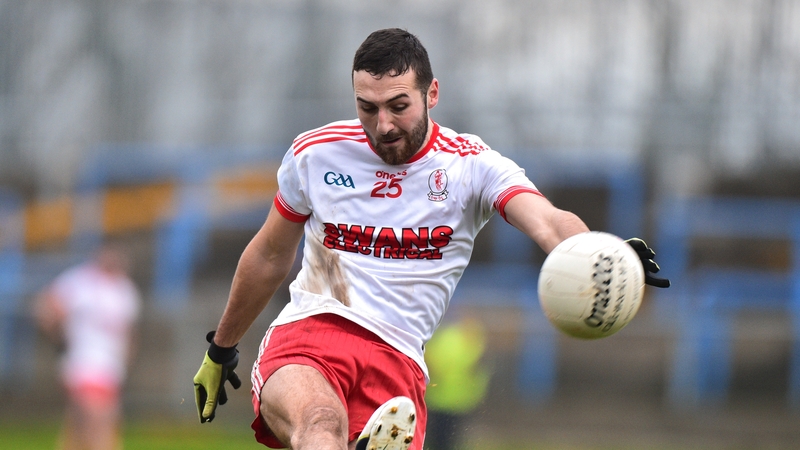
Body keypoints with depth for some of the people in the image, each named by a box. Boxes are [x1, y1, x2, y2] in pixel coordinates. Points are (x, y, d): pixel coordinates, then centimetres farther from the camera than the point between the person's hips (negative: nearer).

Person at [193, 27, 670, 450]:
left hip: (397, 361, 1)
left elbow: (548, 221, -19)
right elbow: (269, 256, 22)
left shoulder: (471, 165, 0)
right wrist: (221, 349, 31)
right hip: (306, 333, -1)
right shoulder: (315, 153, 7)